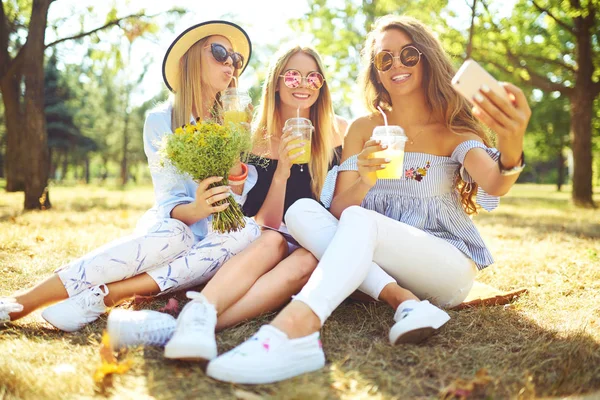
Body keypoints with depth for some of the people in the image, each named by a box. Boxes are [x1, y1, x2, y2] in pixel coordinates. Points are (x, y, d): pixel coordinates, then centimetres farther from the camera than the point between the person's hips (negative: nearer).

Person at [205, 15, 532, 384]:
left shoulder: (454, 130, 0)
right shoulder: (364, 129, 8)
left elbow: (494, 186, -21)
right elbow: (337, 209, 1)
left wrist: (512, 147, -45)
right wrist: (364, 181, -22)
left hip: (448, 267, -3)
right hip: (377, 261, 4)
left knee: (358, 219, -32)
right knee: (301, 211, -20)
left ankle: (292, 331, -53)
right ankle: (404, 300, -32)